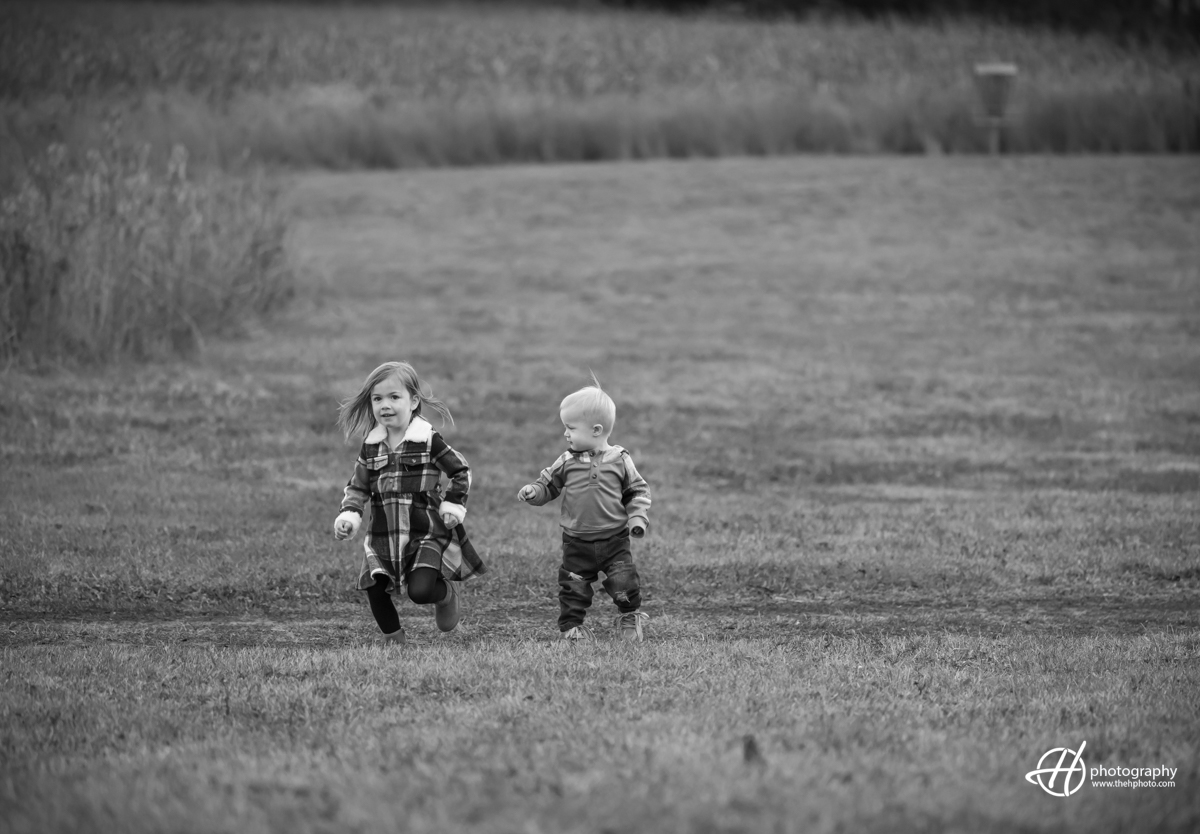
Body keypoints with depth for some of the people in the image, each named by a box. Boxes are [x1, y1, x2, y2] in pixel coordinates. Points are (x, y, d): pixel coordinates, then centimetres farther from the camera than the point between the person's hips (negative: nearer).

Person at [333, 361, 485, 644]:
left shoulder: (428, 441, -7)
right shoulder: (371, 446, 6)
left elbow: (461, 471, 2)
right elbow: (358, 486, 14)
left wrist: (453, 505, -7)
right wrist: (348, 515, -2)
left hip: (426, 533, -5)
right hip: (383, 536, 5)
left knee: (420, 590, -19)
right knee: (374, 589, -5)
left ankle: (446, 594, 16)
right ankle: (394, 639, 17)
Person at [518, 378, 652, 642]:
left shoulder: (619, 460, -4)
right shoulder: (567, 462, 0)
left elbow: (638, 491, 5)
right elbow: (549, 484, 8)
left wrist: (637, 518, -7)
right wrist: (534, 492, -12)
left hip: (614, 539, -2)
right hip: (577, 543, 2)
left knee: (625, 583, -7)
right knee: (573, 586, 1)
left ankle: (630, 618, 17)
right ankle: (571, 625, 17)